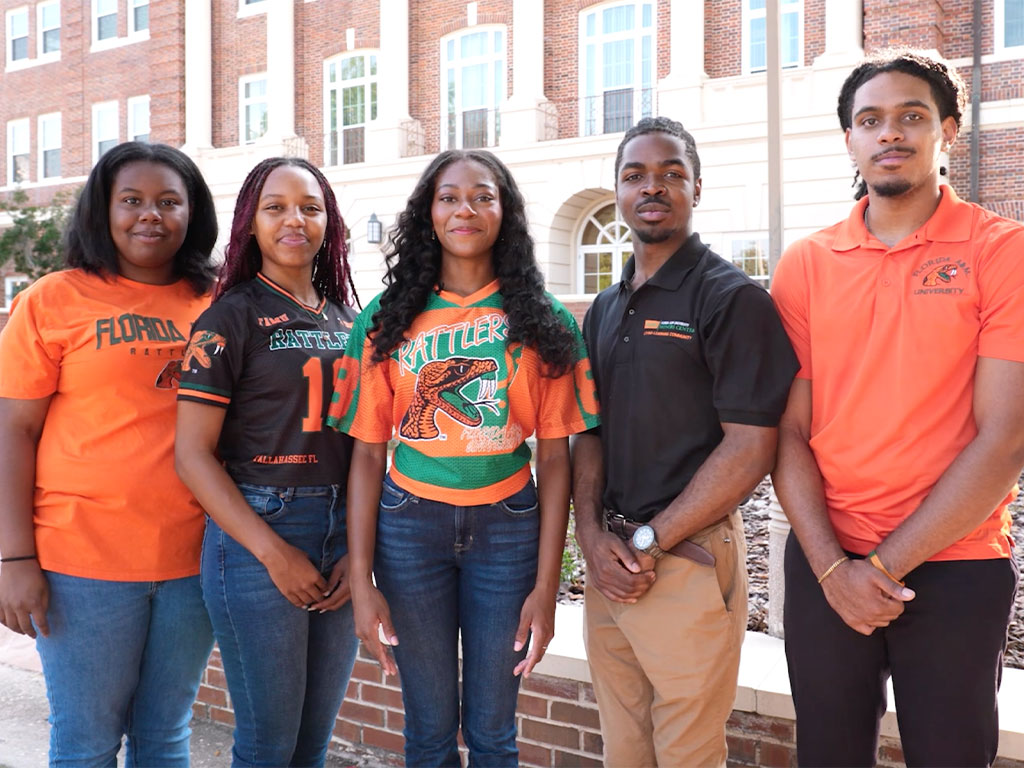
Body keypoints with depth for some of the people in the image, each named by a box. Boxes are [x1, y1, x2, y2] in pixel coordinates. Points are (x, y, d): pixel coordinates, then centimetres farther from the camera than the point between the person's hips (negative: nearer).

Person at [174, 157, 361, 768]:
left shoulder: (348, 320, 11)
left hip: (342, 532, 5)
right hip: (257, 532, -5)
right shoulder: (231, 318, -5)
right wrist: (274, 553, -15)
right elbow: (192, 453, -10)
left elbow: (365, 442, 12)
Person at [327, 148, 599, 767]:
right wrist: (361, 581, -5)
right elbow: (367, 455, 0)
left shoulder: (544, 322, 0)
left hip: (507, 525, 0)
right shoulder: (387, 320, 1)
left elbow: (555, 459, -1)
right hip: (410, 524, 1)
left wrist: (546, 585, -5)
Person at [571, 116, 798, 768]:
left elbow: (750, 447, -14)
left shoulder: (734, 298, -9)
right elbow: (588, 432, 12)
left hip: (688, 560, -6)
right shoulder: (605, 310, 13)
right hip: (609, 564, 6)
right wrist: (593, 536, -3)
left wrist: (647, 541, -13)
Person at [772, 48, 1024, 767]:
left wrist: (887, 563, -12)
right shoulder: (806, 264, 3)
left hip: (956, 571, -2)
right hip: (824, 567, 3)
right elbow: (788, 431, 1)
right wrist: (832, 565, -10)